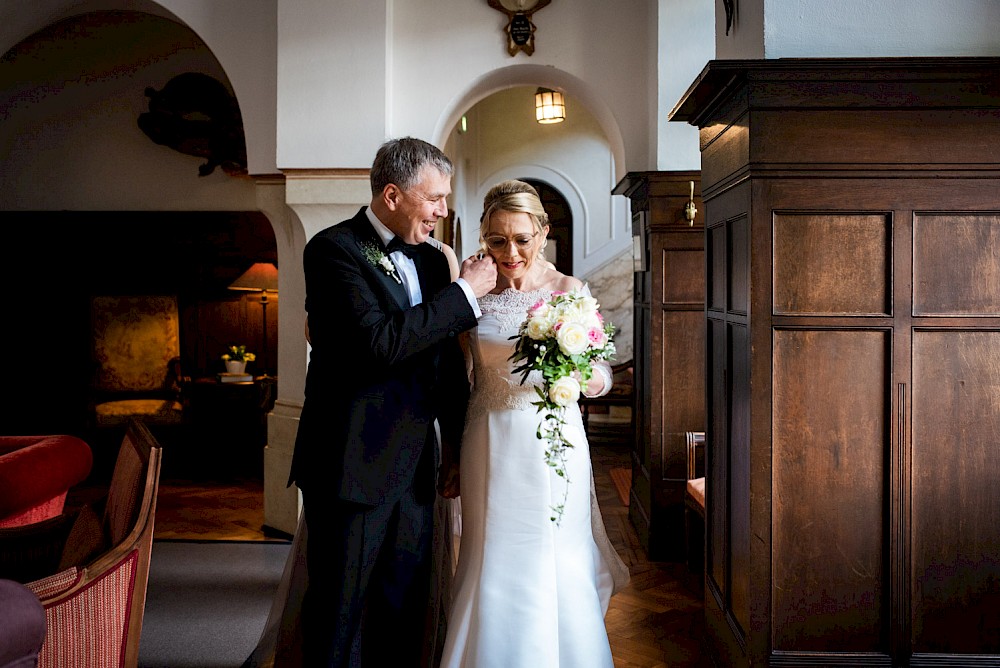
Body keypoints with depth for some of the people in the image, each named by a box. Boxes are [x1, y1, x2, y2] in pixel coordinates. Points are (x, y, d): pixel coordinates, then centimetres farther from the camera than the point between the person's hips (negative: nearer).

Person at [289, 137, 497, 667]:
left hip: (413, 471, 7)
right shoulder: (334, 249, -11)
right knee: (340, 614, 7)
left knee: (405, 613, 16)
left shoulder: (431, 261, 11)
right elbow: (379, 342, -25)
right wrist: (466, 291, -17)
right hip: (352, 466, -6)